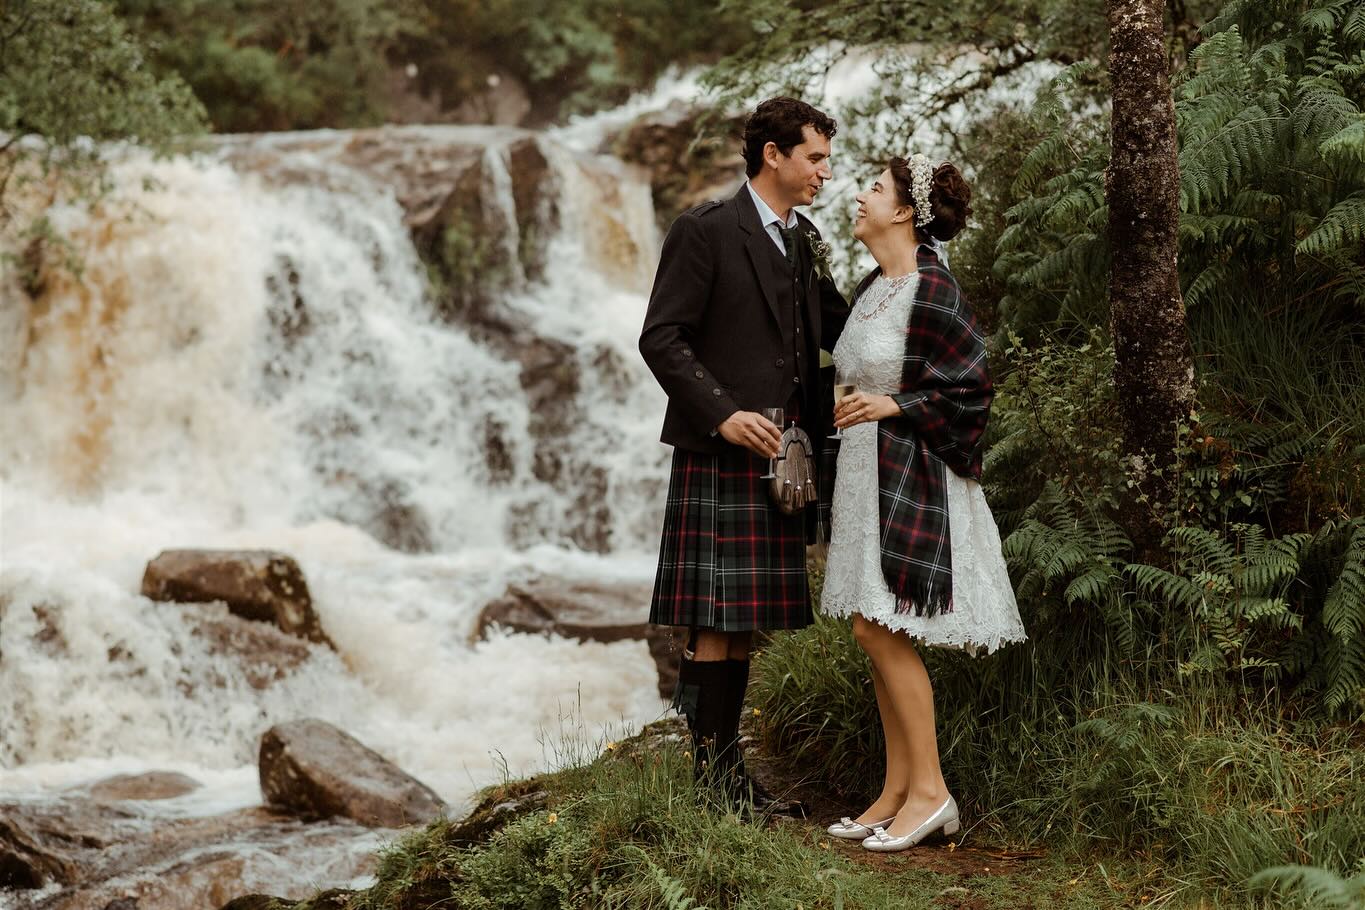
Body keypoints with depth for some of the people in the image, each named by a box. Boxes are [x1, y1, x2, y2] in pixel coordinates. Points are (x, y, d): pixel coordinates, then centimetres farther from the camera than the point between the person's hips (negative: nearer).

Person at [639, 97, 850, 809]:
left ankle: (726, 767, 15)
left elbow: (837, 330, 15)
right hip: (720, 455, -7)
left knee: (745, 618, 10)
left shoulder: (804, 241, 17)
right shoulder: (704, 230, -7)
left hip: (778, 455, 8)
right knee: (716, 623, -6)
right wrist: (722, 413, -20)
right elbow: (661, 339, -11)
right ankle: (713, 773, -2)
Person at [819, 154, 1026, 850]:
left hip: (911, 476, -9)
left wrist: (893, 406, -17)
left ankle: (930, 791, -2)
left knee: (880, 629, -10)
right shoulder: (870, 289, 12)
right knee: (877, 635, 8)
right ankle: (897, 793, 13)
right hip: (865, 474, 9)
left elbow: (972, 383, -14)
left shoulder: (932, 289, -14)